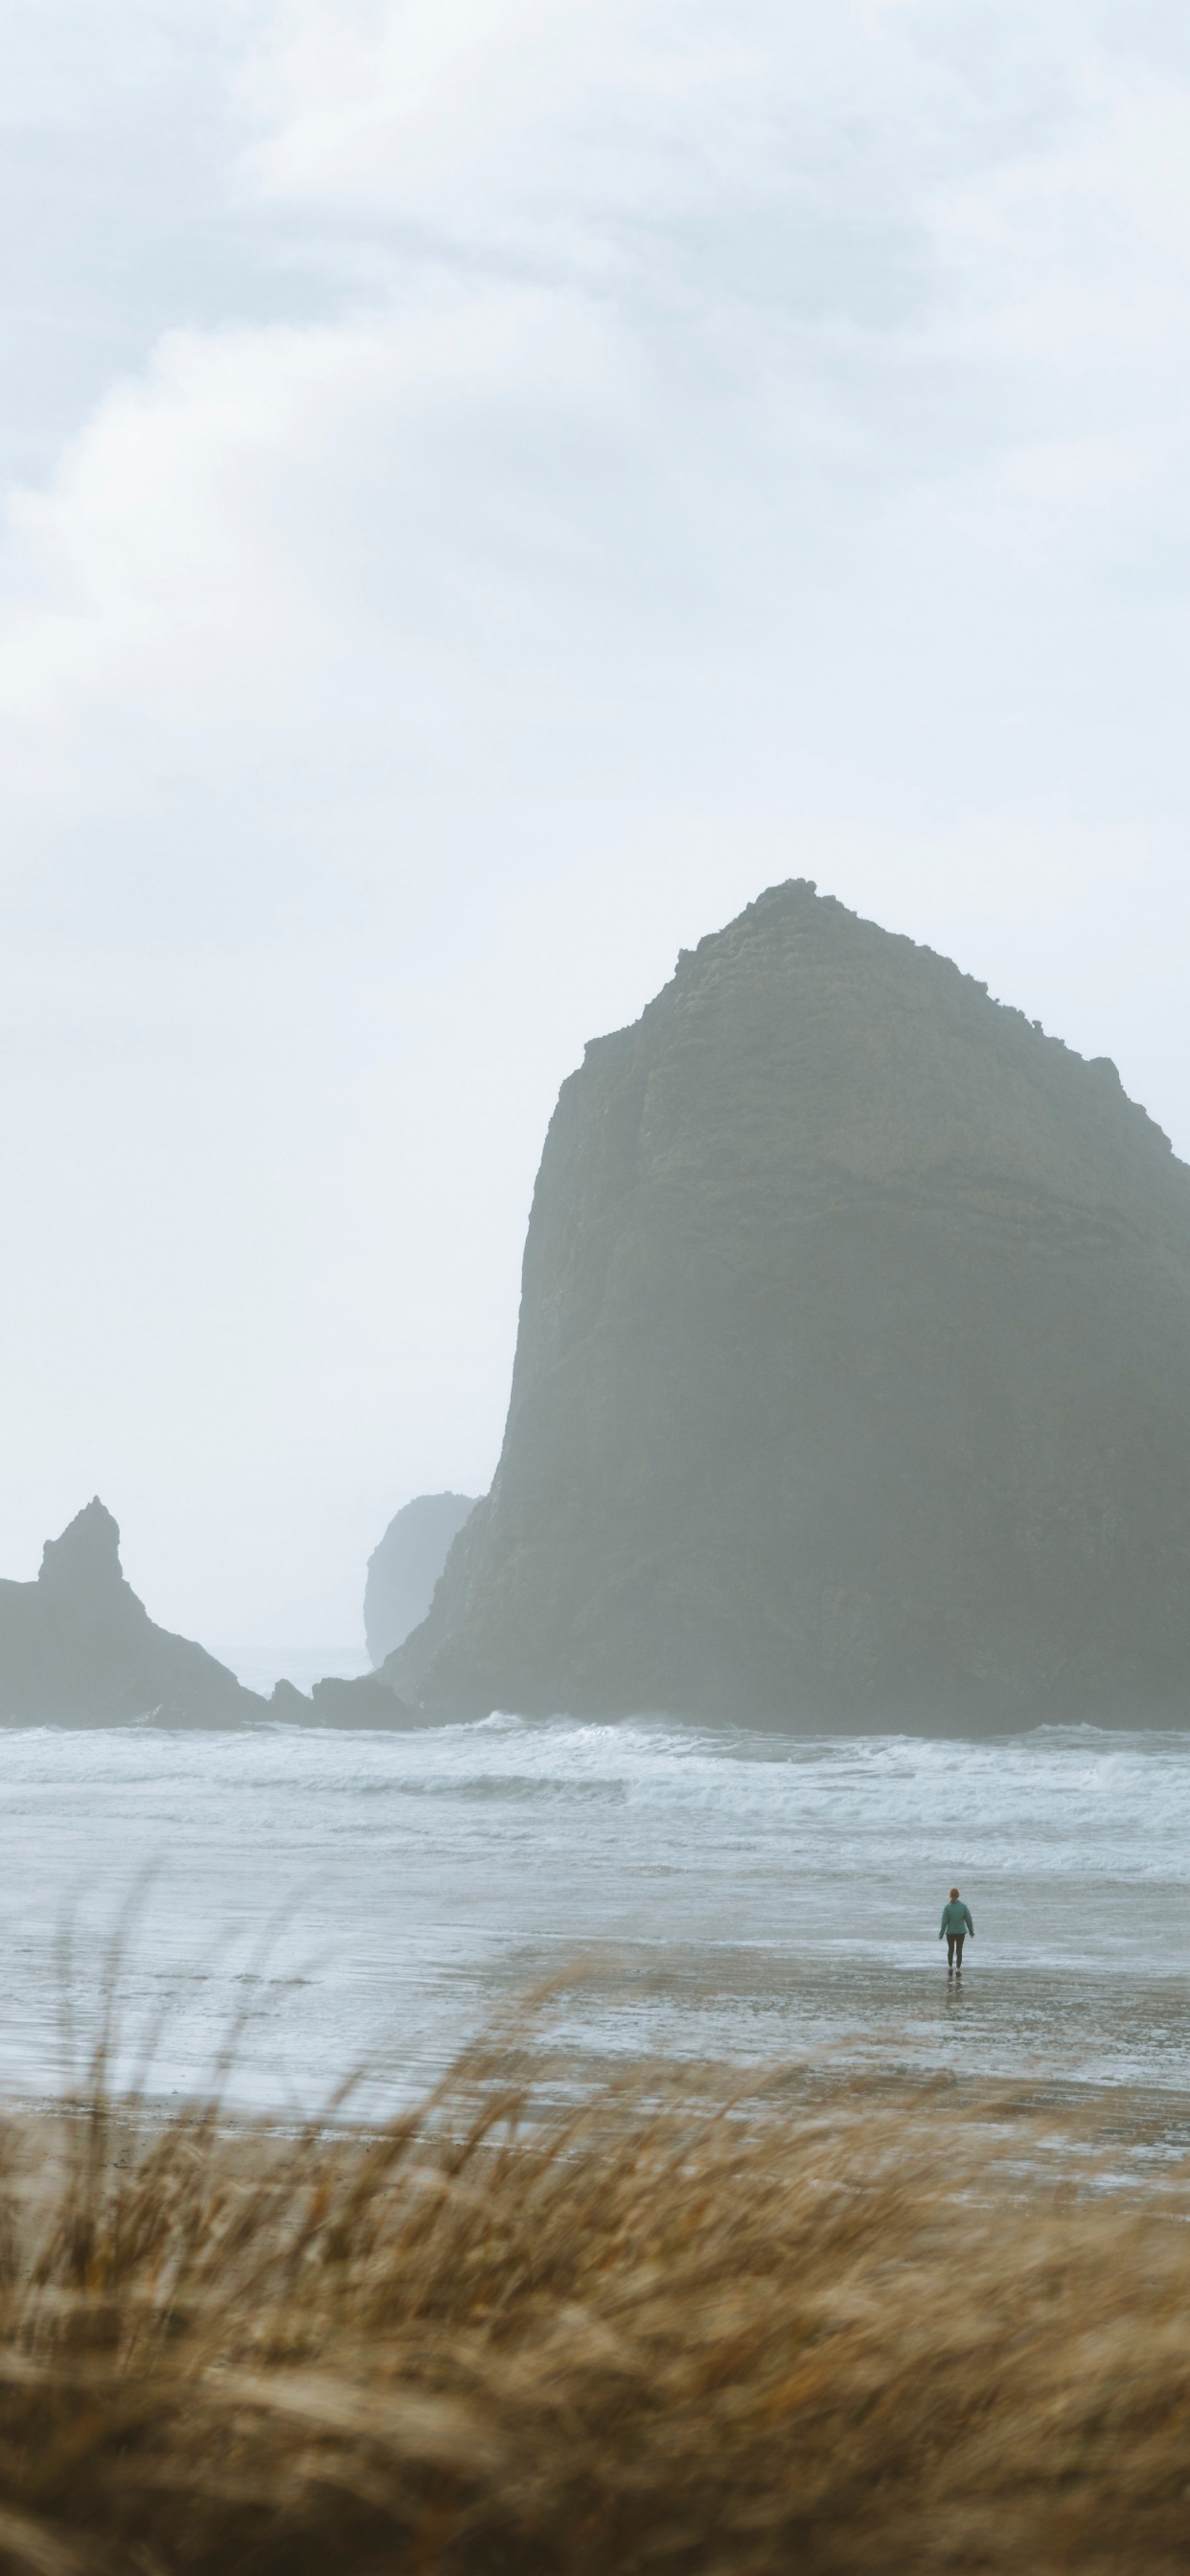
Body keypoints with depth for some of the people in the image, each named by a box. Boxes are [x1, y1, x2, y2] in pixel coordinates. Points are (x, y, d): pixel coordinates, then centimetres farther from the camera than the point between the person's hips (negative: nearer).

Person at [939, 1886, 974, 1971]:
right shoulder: (963, 1906, -7)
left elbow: (944, 1922, -10)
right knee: (959, 1951, 7)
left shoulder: (947, 1907, -10)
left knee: (950, 1949, 18)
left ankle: (950, 1967, 12)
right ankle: (958, 1970, 5)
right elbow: (968, 1920, -3)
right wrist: (972, 1932, 9)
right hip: (961, 1932, 0)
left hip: (950, 1932, 0)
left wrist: (941, 1934, -3)